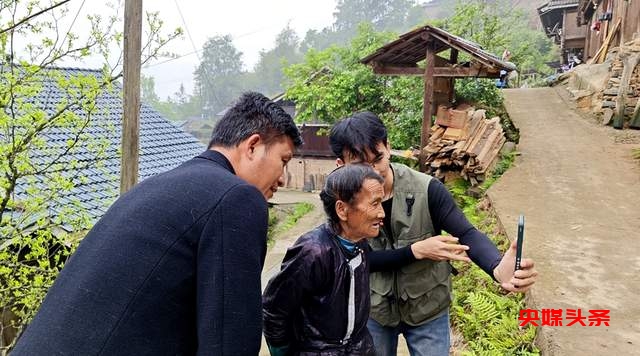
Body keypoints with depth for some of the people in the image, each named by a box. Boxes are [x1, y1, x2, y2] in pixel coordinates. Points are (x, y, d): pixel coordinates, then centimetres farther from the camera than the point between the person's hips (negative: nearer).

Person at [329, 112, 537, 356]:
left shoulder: (426, 189, -20)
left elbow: (466, 234, -24)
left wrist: (499, 269, -45)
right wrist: (416, 251, -29)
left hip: (428, 310, -1)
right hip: (374, 311, 2)